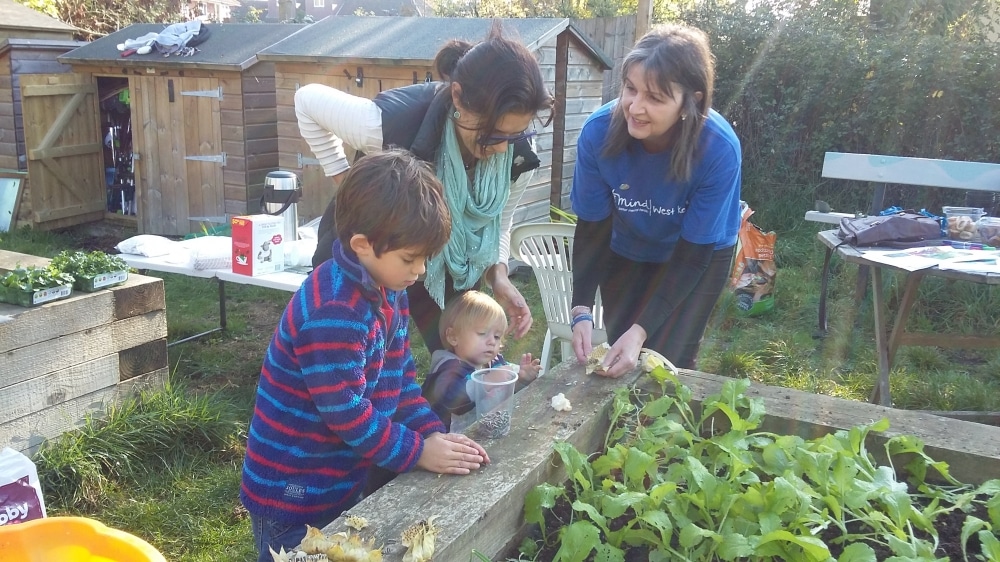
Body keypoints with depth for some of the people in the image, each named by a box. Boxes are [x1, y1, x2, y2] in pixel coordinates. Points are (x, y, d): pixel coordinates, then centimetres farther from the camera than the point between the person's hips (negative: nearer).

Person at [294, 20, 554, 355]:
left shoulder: (517, 158, -22)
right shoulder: (388, 122, -36)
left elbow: (497, 226, -3)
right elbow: (308, 100, -15)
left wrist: (498, 278, -21)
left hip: (444, 266, 4)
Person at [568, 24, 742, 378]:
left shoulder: (719, 149, -34)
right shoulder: (599, 131, -29)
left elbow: (692, 254, -27)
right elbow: (591, 228, -18)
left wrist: (641, 331, -34)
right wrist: (581, 310, -29)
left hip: (700, 255, -2)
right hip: (625, 254, 2)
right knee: (619, 363, 9)